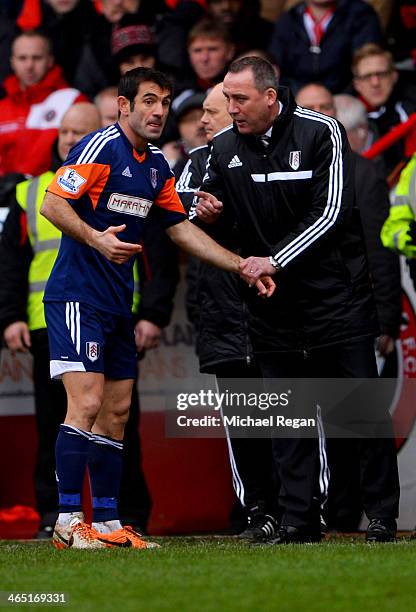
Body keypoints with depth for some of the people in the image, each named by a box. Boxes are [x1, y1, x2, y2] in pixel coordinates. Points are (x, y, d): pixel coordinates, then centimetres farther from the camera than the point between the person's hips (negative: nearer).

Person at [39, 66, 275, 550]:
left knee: (116, 412, 7)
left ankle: (106, 523, 11)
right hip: (76, 296, -9)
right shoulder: (101, 146, -11)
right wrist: (96, 239, -31)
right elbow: (52, 204, -16)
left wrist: (243, 267, 15)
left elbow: (181, 229, 20)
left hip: (117, 303, 9)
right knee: (86, 403, -16)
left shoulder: (157, 166, 14)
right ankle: (67, 521, -13)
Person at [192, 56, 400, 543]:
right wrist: (205, 210, -7)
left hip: (336, 296, -4)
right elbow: (210, 208, 18)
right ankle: (298, 520, 9)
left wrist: (275, 260, -22)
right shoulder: (224, 148, 2)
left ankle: (382, 515, 6)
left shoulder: (321, 133, -10)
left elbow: (331, 214, -15)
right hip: (272, 303, 4)